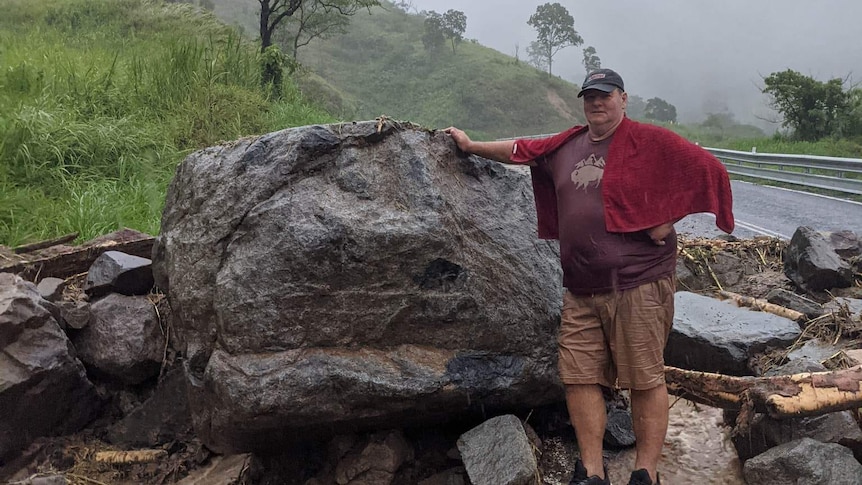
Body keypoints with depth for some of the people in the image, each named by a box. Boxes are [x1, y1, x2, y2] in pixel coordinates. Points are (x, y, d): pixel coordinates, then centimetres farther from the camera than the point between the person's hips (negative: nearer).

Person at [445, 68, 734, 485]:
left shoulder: (651, 141, -3)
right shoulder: (567, 146, 15)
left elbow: (710, 171, -6)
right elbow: (522, 150, 28)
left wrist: (666, 218, -9)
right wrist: (471, 146, 34)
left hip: (637, 285, -6)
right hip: (580, 290, 6)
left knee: (645, 381, 0)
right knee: (579, 378, 4)